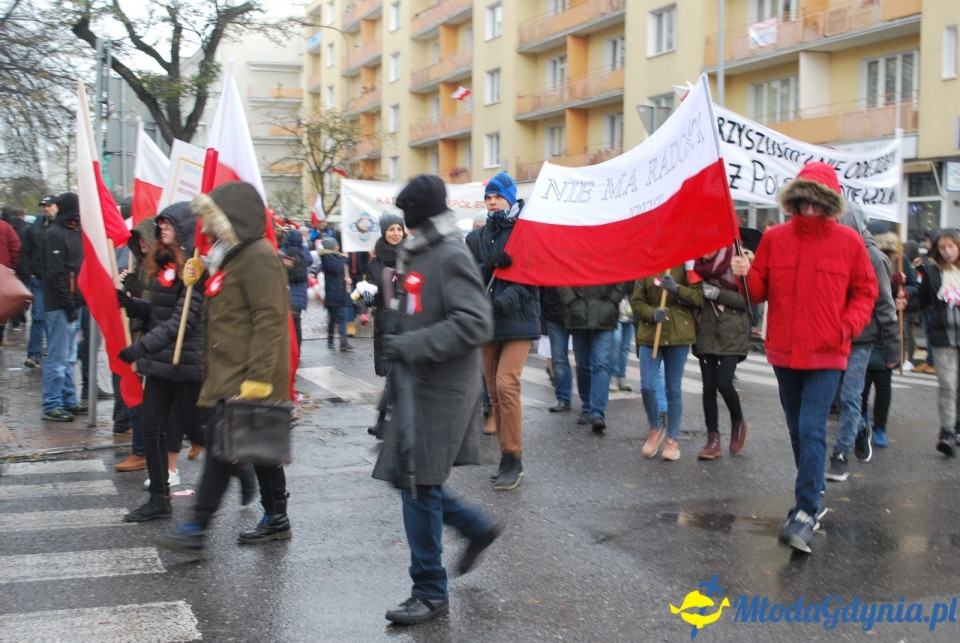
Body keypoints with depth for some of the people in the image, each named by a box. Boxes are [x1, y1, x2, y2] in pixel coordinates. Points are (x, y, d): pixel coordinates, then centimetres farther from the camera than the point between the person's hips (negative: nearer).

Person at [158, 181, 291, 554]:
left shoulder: (257, 257, -15)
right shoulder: (233, 255, 17)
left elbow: (269, 319, -22)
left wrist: (257, 378, -25)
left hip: (245, 378, -10)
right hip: (228, 373, 10)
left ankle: (197, 529, -4)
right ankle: (276, 520, 23)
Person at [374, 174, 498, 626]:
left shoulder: (451, 257, -14)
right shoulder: (419, 255, 13)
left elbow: (475, 324, -23)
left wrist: (412, 346, -25)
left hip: (440, 390, -9)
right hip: (418, 386, 9)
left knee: (419, 485, -5)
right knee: (410, 478, 13)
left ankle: (430, 592, 7)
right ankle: (476, 528, 33)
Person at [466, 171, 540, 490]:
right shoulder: (477, 237, 11)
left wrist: (506, 300, -22)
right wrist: (490, 267, -17)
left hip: (517, 320, -5)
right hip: (486, 322, 5)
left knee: (506, 384, -16)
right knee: (494, 390, 7)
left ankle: (513, 459, -8)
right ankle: (508, 457, 17)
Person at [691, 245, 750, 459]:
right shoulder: (699, 265, 7)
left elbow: (746, 299, -10)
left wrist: (716, 293, -18)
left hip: (732, 336, -4)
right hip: (706, 334, 4)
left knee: (724, 383, -12)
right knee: (709, 386, 4)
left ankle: (738, 423, 17)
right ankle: (713, 439, 12)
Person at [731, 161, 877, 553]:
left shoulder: (849, 242, -2)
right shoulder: (774, 238, 2)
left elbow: (865, 291, 5)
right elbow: (759, 290, 5)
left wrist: (850, 324, -12)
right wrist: (745, 275, -16)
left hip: (826, 354, -3)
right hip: (784, 351, 3)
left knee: (812, 430, -12)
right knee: (798, 430, 14)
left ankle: (804, 513, -11)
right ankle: (811, 501, 29)